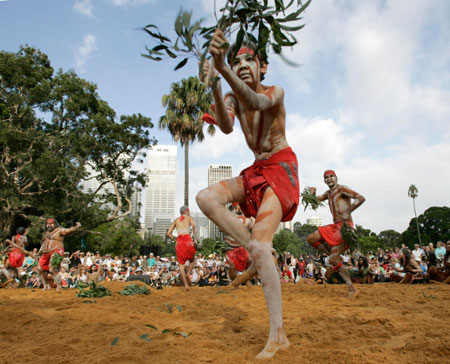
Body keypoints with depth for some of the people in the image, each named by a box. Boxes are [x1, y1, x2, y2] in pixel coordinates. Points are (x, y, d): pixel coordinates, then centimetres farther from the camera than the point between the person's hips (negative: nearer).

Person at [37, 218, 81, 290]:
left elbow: (69, 230, -18)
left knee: (52, 269, -21)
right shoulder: (45, 233, 20)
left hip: (56, 252, -8)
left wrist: (76, 227, -36)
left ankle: (59, 286, -12)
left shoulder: (59, 230, -3)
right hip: (46, 254, 8)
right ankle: (46, 285, 26)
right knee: (40, 269, 11)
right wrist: (39, 252, 22)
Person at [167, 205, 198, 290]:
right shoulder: (189, 217, 13)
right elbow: (193, 225, -10)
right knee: (192, 260, 20)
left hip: (179, 241, 2)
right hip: (187, 239, -2)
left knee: (181, 264, 8)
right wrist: (195, 239, -10)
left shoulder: (176, 220, 22)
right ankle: (188, 273, -5)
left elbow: (168, 233, 14)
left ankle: (185, 284, -3)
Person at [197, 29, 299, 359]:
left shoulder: (275, 92, -7)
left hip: (281, 167, -6)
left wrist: (222, 69, -49)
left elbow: (257, 103, -33)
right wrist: (215, 90, -35)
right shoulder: (232, 98, 7)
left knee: (260, 240, -22)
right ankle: (257, 252, -13)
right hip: (256, 171, 6)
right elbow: (226, 126, -17)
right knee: (206, 198, -16)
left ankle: (278, 335, -17)